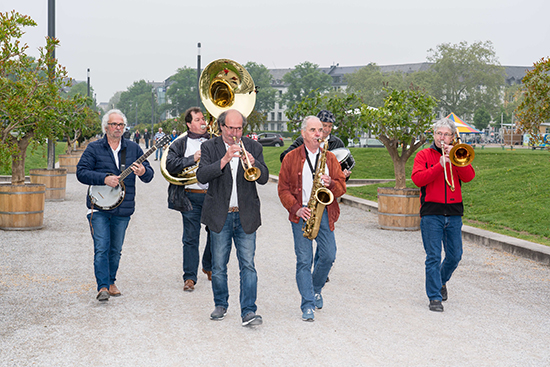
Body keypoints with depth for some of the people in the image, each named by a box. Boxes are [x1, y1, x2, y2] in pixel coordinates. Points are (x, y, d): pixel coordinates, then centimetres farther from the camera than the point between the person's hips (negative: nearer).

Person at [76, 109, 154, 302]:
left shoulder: (133, 148, 9)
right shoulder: (94, 148, 1)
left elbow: (149, 175, 8)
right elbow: (81, 172, -7)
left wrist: (143, 172, -16)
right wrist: (104, 178, -19)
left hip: (122, 209, 3)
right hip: (99, 207, -3)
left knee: (116, 249, 12)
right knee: (101, 248, -9)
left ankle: (110, 282, 26)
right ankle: (102, 287, -8)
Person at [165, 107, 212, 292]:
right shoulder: (180, 144, 7)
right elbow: (170, 165, -7)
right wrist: (193, 159, -14)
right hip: (191, 197, -2)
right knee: (191, 238, -2)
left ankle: (209, 267, 32)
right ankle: (189, 277, 5)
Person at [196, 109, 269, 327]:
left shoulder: (253, 147, 7)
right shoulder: (209, 147, 2)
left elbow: (264, 179, -3)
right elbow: (201, 176, -13)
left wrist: (253, 163, -22)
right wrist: (224, 160, -24)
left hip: (246, 216, 1)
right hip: (219, 216, 0)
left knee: (248, 265, -5)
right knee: (219, 266, 8)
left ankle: (248, 311, -4)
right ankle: (220, 305, 26)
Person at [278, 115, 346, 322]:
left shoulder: (330, 158, 12)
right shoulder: (291, 158, 4)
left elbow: (342, 187, 8)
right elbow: (283, 188, 3)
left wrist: (331, 184, -14)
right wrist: (296, 208, -10)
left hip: (325, 213, 2)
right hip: (301, 214, -2)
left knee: (328, 256, 0)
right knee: (304, 260, -5)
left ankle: (316, 289, 29)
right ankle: (308, 305, 0)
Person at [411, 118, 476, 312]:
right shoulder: (424, 155, 5)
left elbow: (469, 177, -3)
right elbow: (417, 178, -10)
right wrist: (440, 165, -19)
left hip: (454, 213, 3)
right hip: (431, 213, -3)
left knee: (455, 256, 9)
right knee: (433, 257, -5)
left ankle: (441, 280, 36)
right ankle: (435, 298, 0)